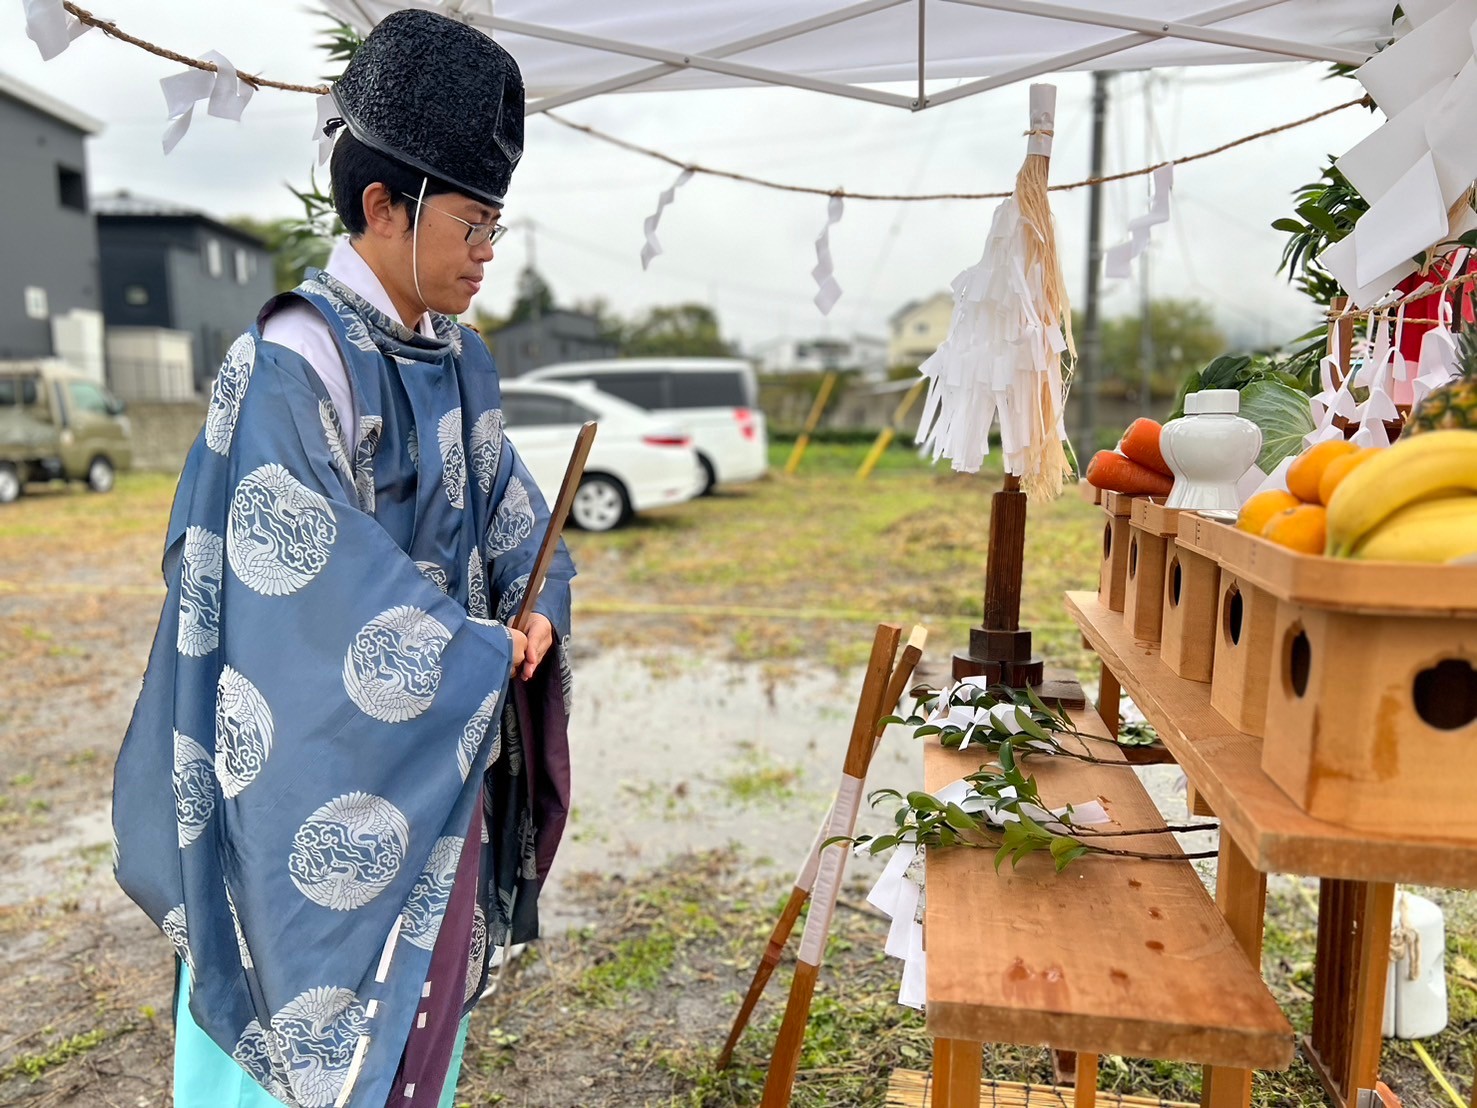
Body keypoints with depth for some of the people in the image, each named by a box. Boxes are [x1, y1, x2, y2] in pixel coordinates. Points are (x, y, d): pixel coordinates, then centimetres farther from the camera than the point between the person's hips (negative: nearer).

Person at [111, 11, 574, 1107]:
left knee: (416, 1008, 21)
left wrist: (538, 610, -8)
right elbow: (316, 575, -24)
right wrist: (482, 655, -16)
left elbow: (512, 514, 11)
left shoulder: (460, 363, 5)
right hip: (321, 775, -7)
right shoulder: (289, 366, -19)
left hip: (441, 759, 7)